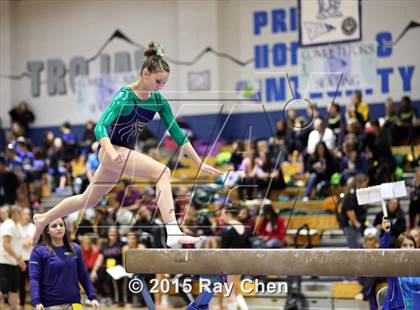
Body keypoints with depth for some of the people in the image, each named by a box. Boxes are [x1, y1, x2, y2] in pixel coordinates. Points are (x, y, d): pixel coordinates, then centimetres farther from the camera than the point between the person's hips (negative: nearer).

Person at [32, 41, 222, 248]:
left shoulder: (158, 101, 0)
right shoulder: (125, 97, -20)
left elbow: (176, 132, 4)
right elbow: (100, 127, -28)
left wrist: (200, 164, 0)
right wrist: (112, 154, -45)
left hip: (125, 152, 8)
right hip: (111, 150, -8)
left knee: (89, 199, 21)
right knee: (162, 172, -27)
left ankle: (43, 219, 41)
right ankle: (173, 234, -38)